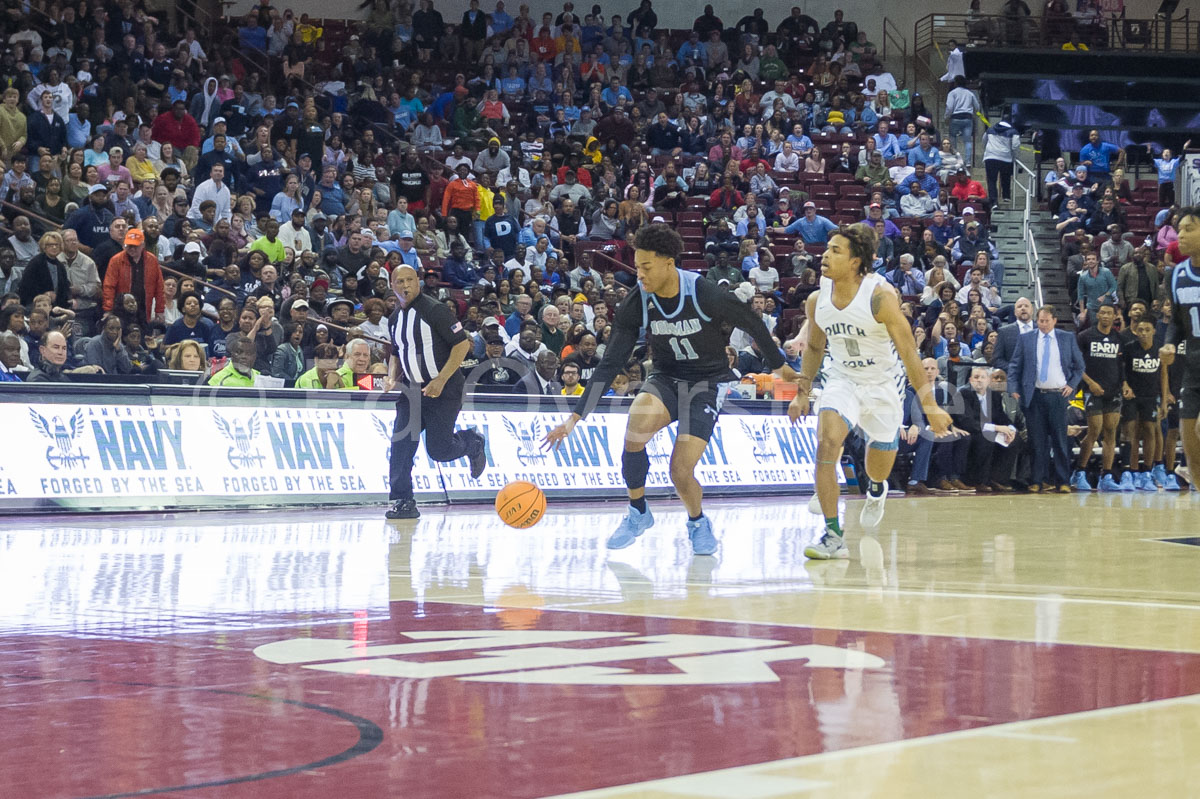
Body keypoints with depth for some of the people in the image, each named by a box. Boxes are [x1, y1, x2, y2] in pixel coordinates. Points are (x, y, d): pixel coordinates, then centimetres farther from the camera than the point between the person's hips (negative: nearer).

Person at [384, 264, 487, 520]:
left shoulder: (434, 310, -14)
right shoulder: (395, 319, 9)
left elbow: (462, 344, -16)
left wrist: (440, 380, -21)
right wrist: (392, 378, 2)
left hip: (444, 390, -6)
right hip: (412, 389, 6)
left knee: (438, 449, -7)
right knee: (401, 444, -8)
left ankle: (473, 443, 25)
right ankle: (403, 501, -3)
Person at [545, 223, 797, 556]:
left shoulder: (704, 295, -23)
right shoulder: (635, 304, -13)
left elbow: (752, 323, -5)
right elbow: (610, 365, -9)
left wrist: (779, 366, 9)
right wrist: (575, 417, -14)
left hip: (707, 382, -3)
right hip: (666, 378, 3)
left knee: (681, 471, -17)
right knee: (636, 427, -30)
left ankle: (698, 522, 19)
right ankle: (637, 512, -6)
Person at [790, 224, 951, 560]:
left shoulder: (880, 296, -24)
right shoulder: (817, 300, -9)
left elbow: (908, 352, -21)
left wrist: (929, 404, -23)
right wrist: (802, 393, 7)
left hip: (882, 385, -2)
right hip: (842, 380, 2)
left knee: (879, 467, 16)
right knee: (826, 443, -25)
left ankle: (876, 489, 57)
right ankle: (833, 536, -23)